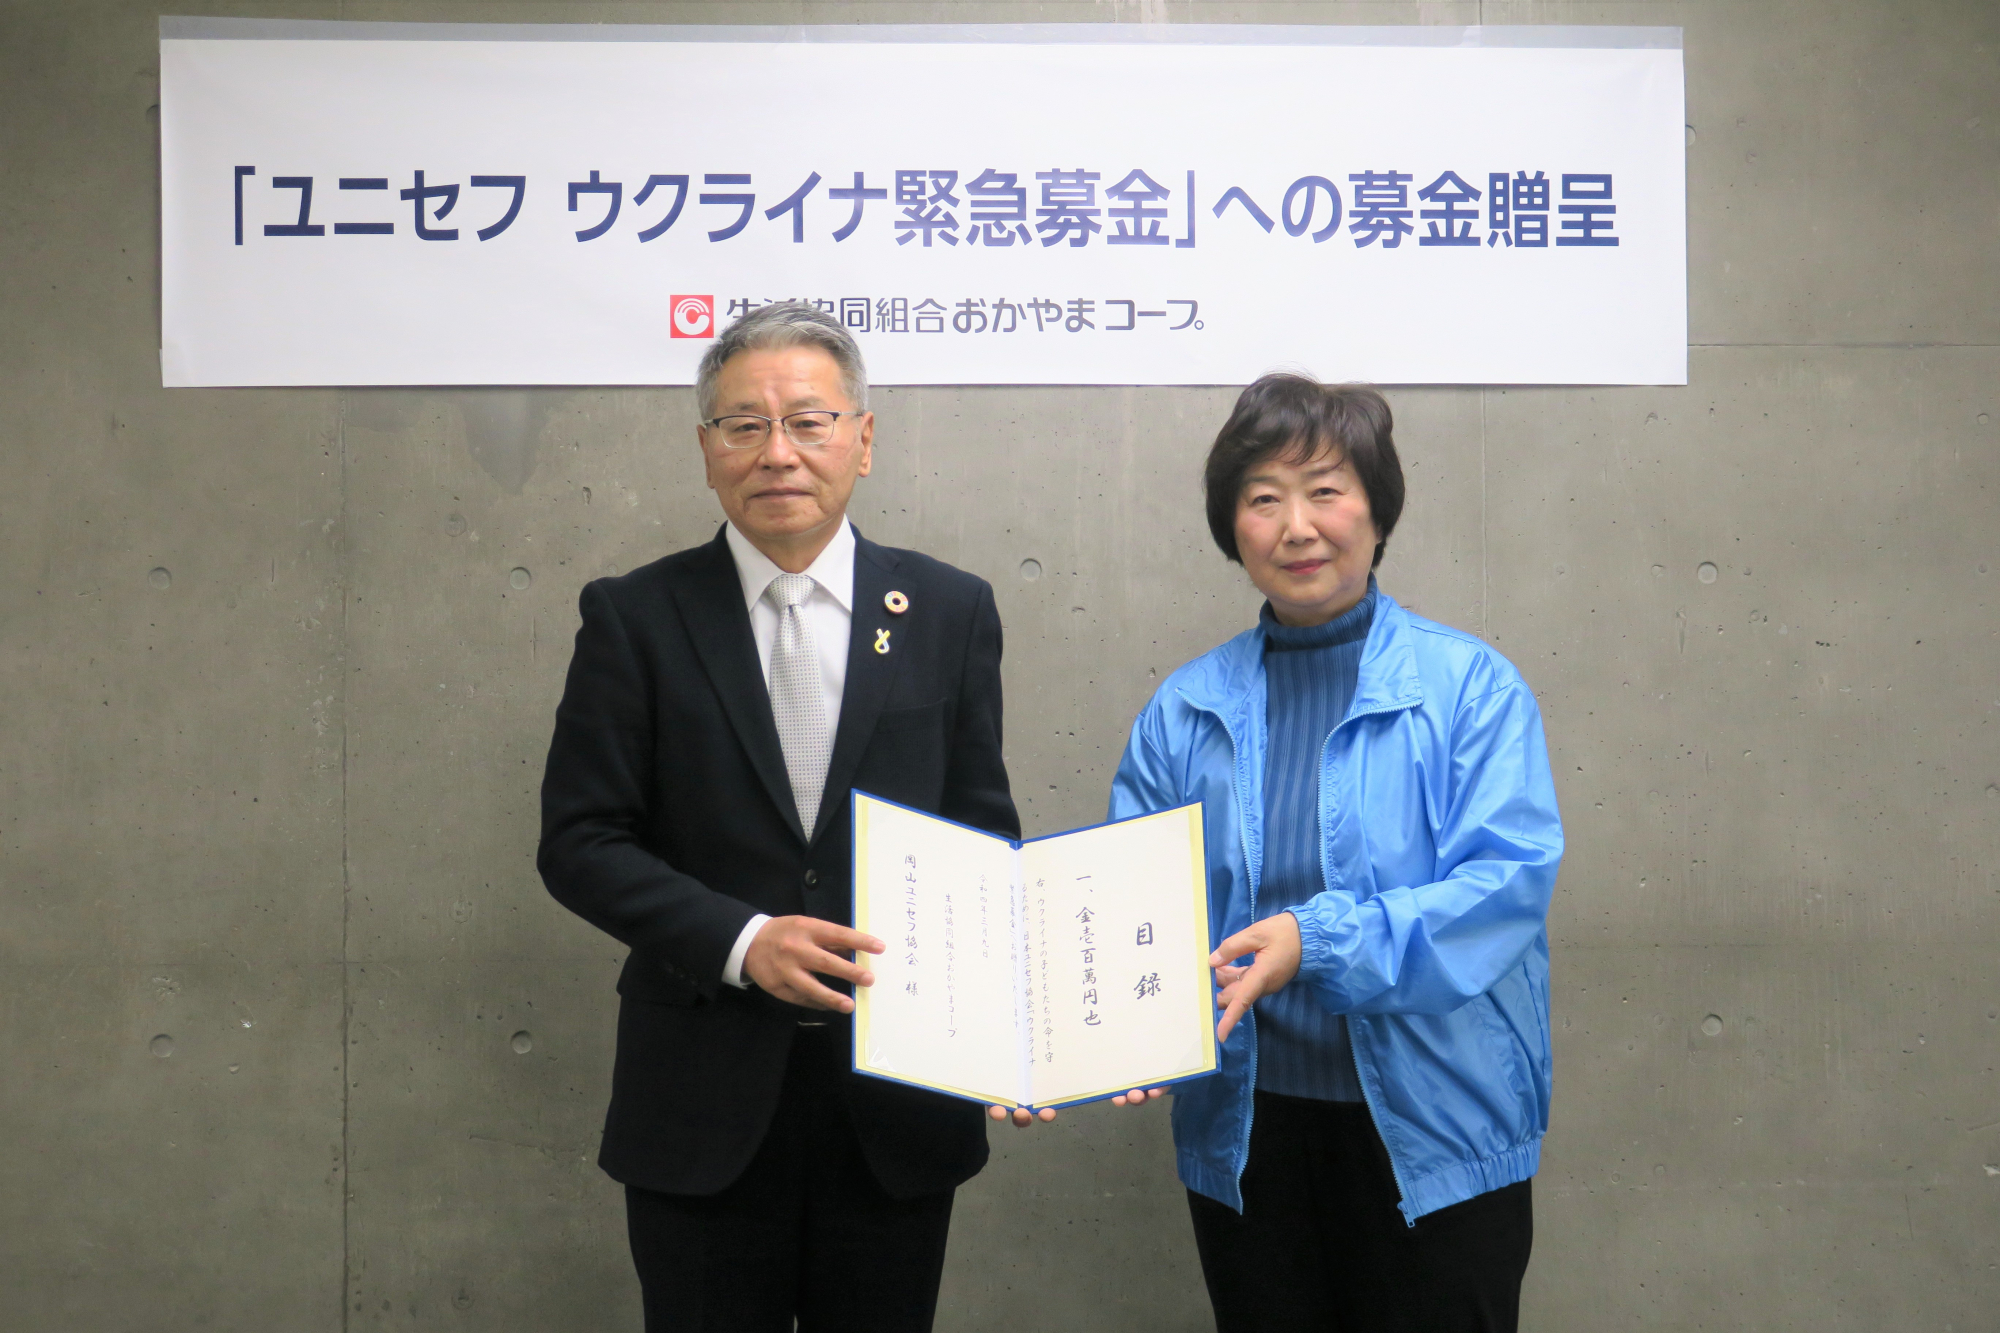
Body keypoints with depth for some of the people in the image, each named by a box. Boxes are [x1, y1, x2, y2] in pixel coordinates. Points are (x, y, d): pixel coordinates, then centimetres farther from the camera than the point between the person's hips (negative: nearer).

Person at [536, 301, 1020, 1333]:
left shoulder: (949, 611, 2)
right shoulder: (636, 617, -2)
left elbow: (983, 835, 5)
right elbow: (579, 842, -4)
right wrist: (741, 941, -18)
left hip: (898, 1105, 1)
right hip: (702, 1103, -1)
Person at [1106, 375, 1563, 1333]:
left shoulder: (1469, 686, -5)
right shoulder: (1184, 710, 4)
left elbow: (1508, 879, -15)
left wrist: (1319, 940, -27)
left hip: (1436, 1135, -2)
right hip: (1245, 1132, 3)